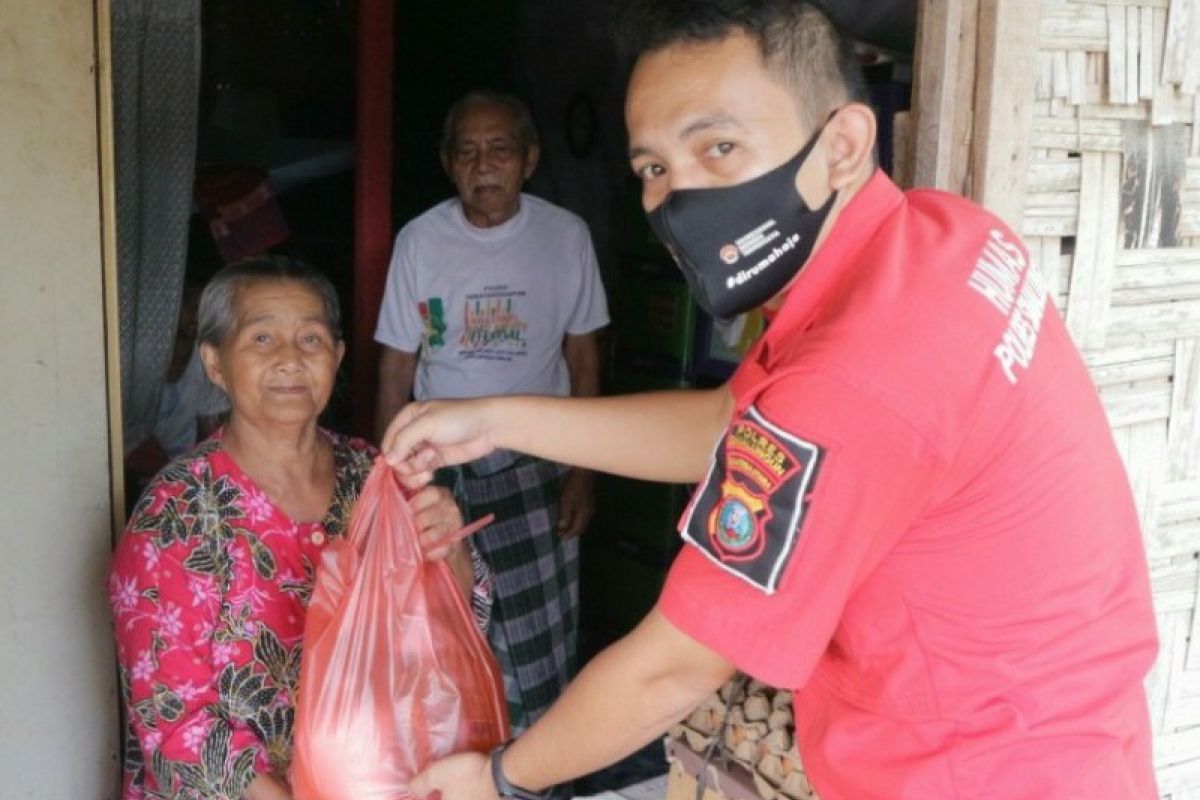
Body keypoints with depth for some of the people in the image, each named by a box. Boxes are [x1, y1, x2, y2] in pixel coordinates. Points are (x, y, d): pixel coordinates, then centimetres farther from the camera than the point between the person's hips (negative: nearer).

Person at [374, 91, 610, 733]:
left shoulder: (565, 236, -4)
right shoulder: (420, 241, -4)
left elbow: (583, 358, 1)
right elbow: (397, 368, 1)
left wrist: (582, 471, -2)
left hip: (534, 465, 0)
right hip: (441, 463, 1)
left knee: (539, 635, -1)